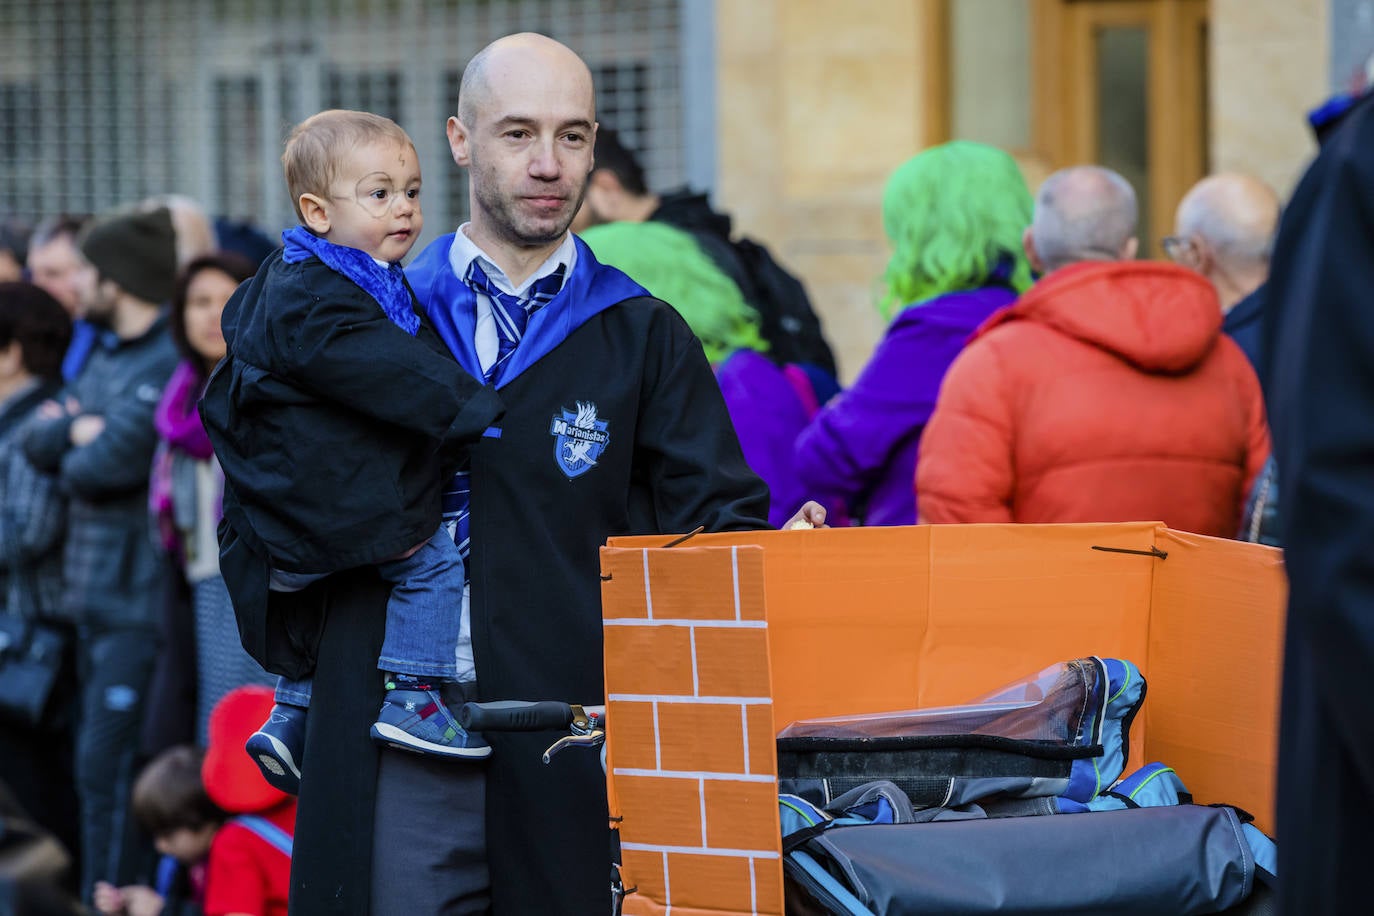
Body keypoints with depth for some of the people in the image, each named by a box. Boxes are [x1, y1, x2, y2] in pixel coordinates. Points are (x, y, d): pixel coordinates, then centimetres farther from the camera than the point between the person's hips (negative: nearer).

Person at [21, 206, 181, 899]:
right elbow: (38, 443, 10)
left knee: (108, 769, -10)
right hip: (96, 591, 9)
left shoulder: (169, 366, -15)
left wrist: (75, 453, 0)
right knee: (93, 766, 13)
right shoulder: (105, 354, 15)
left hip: (139, 600, -9)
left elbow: (104, 464, -21)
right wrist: (76, 429, -8)